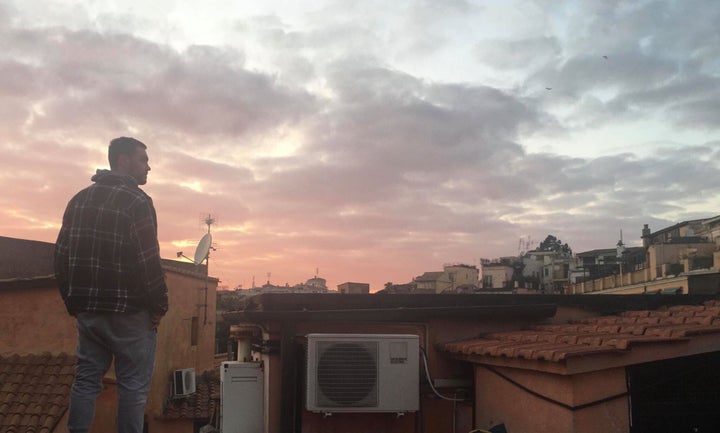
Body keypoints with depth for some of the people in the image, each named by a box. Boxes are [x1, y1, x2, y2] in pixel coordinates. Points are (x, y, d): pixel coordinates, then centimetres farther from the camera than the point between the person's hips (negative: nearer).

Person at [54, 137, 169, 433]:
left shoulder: (79, 199, 12)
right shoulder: (136, 201, -12)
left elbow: (62, 255, 13)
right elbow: (148, 261, -17)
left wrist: (74, 301, 18)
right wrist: (159, 306, -7)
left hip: (88, 309, 7)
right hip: (129, 311, -7)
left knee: (86, 380, 13)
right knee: (133, 386, 1)